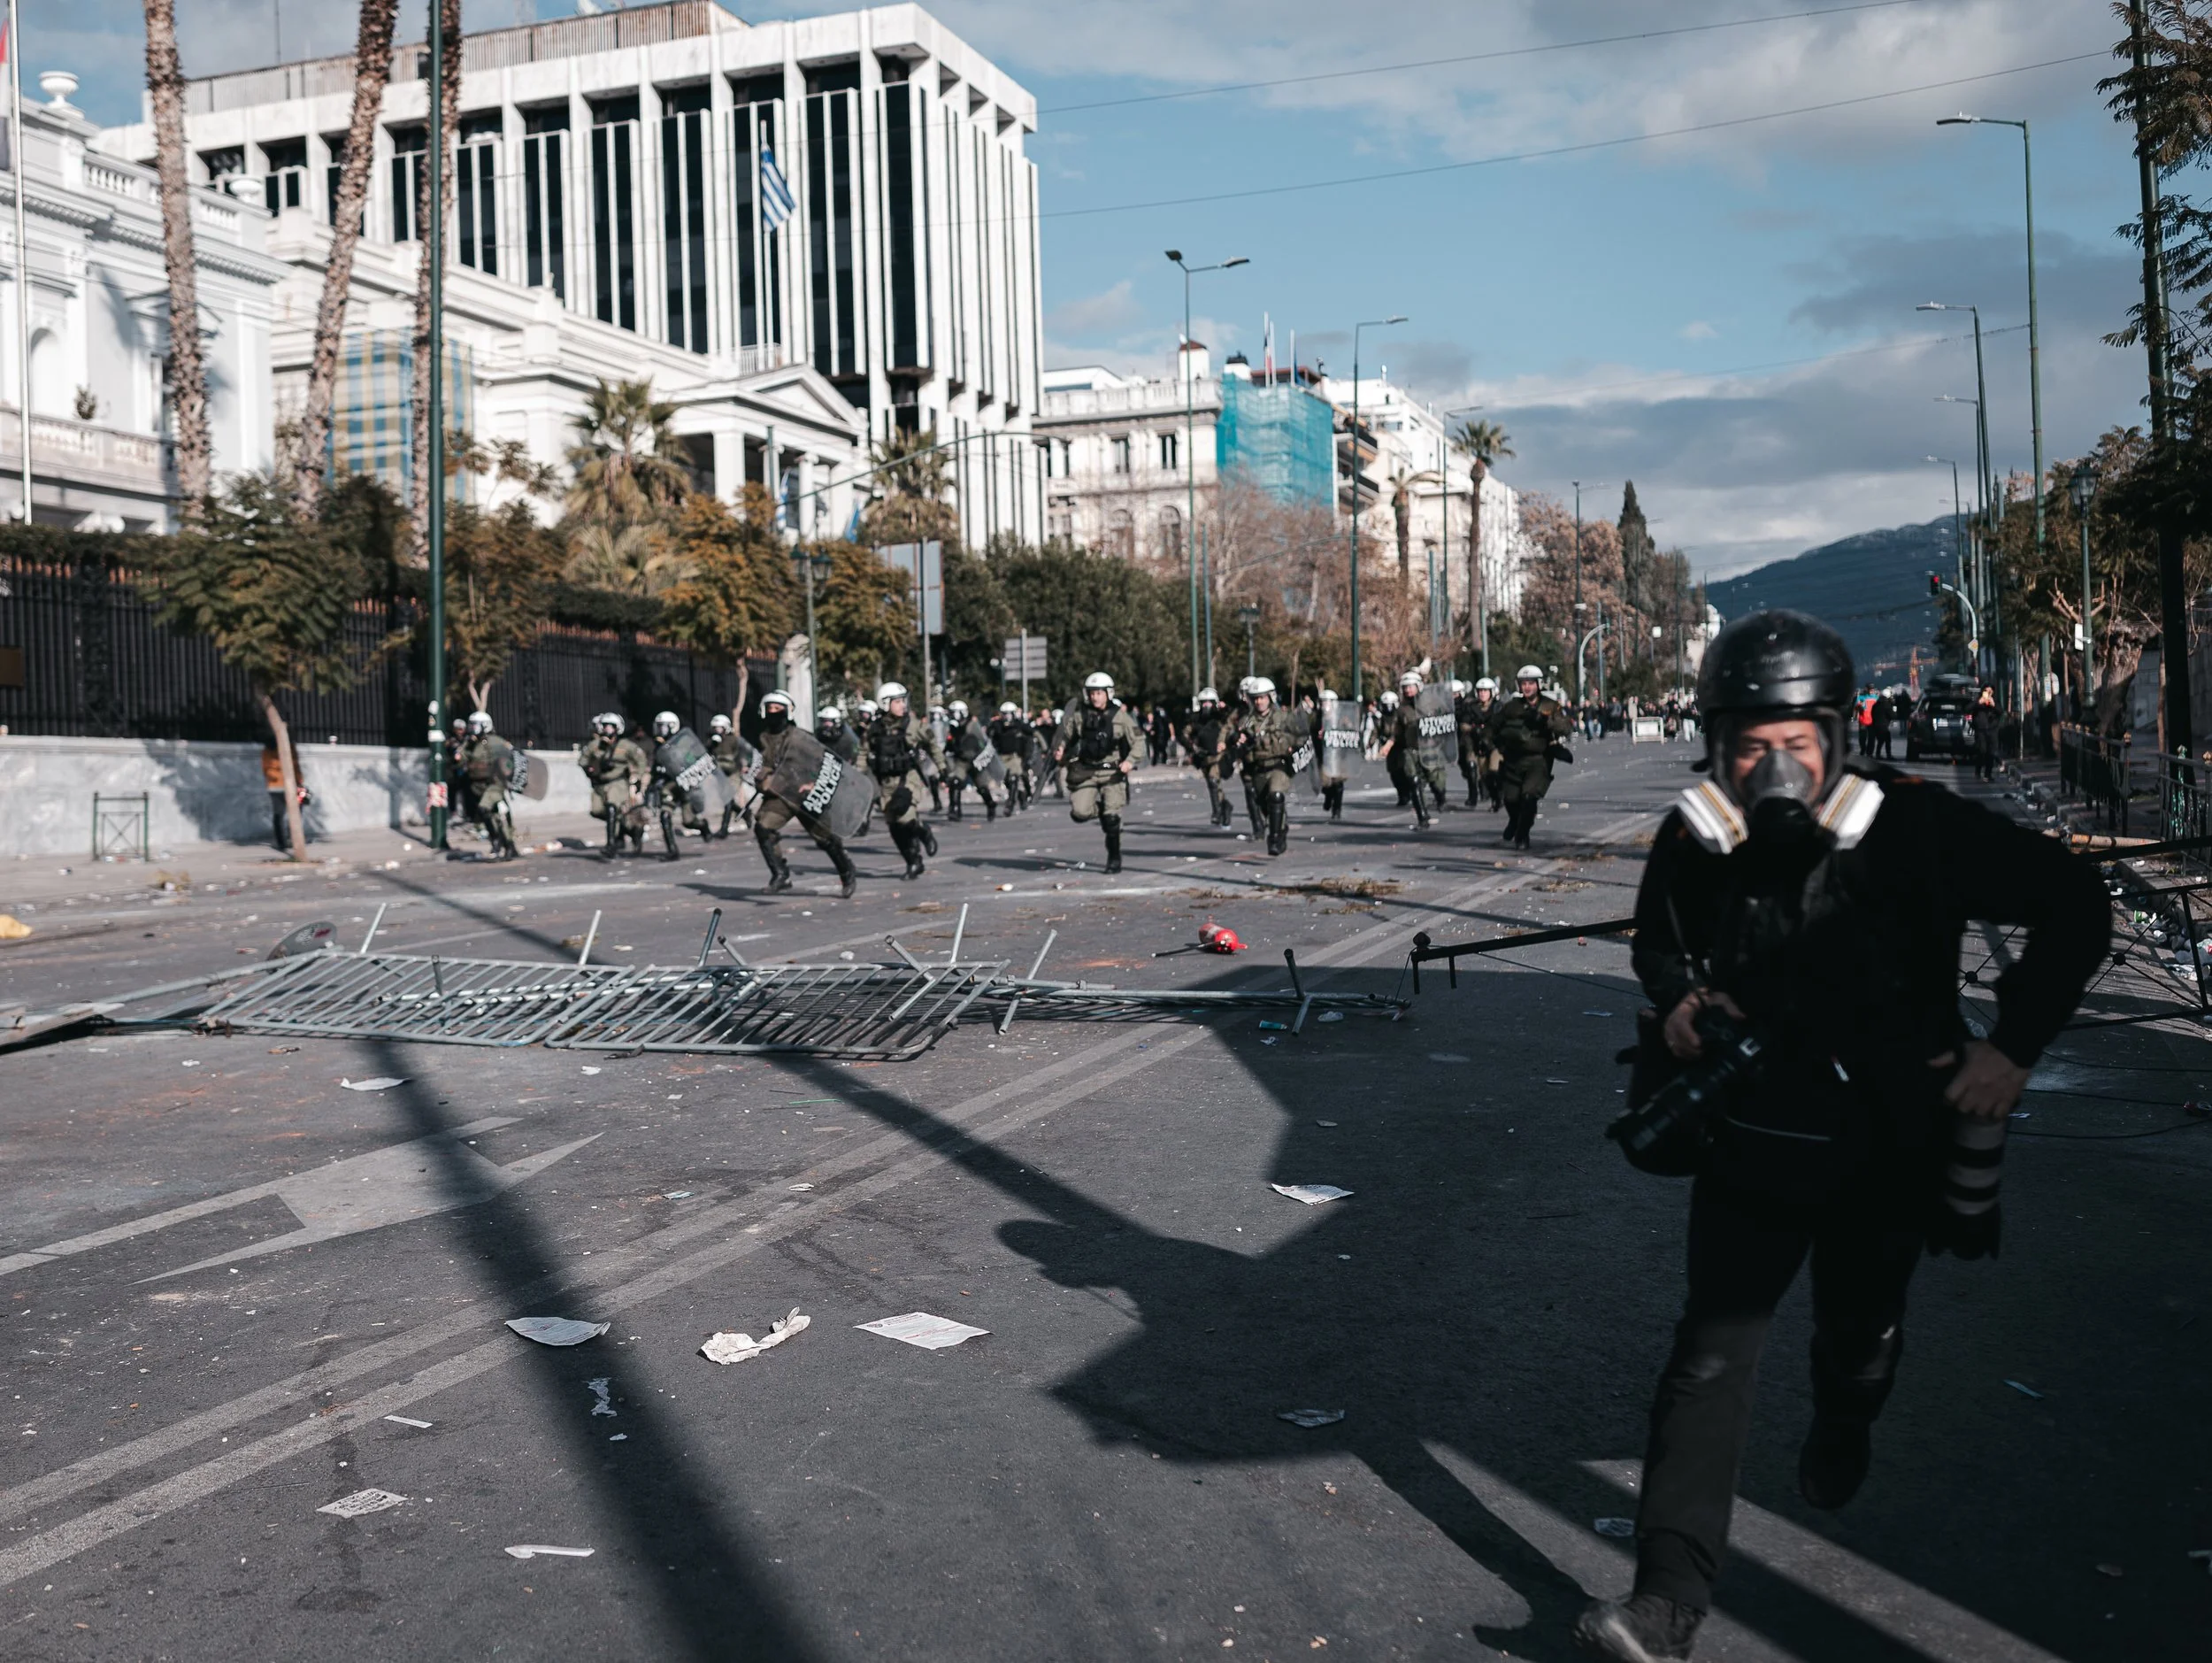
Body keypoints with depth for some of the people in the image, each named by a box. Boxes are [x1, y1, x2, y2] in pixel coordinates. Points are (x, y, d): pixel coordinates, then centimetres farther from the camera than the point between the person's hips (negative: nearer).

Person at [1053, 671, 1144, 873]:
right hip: (1084, 771, 2)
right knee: (1080, 813, -12)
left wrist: (1130, 761, -12)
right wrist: (1059, 751, -12)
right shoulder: (1077, 715, 1)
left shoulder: (1120, 716, -1)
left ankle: (1114, 857, 10)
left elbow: (1138, 740, 3)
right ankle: (1100, 811, 23)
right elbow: (1062, 735, 9)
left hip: (1112, 772, -1)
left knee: (1112, 817, -8)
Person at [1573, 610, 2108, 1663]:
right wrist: (1676, 999, -12)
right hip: (1750, 1148, 1)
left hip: (1885, 1152, 0)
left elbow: (2073, 905, -11)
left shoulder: (1914, 830, -20)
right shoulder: (1694, 845, -12)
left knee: (1859, 1333, 23)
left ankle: (1842, 1434, 59)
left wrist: (2014, 1046, -16)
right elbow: (1655, 943, 10)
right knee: (1712, 1350, -9)